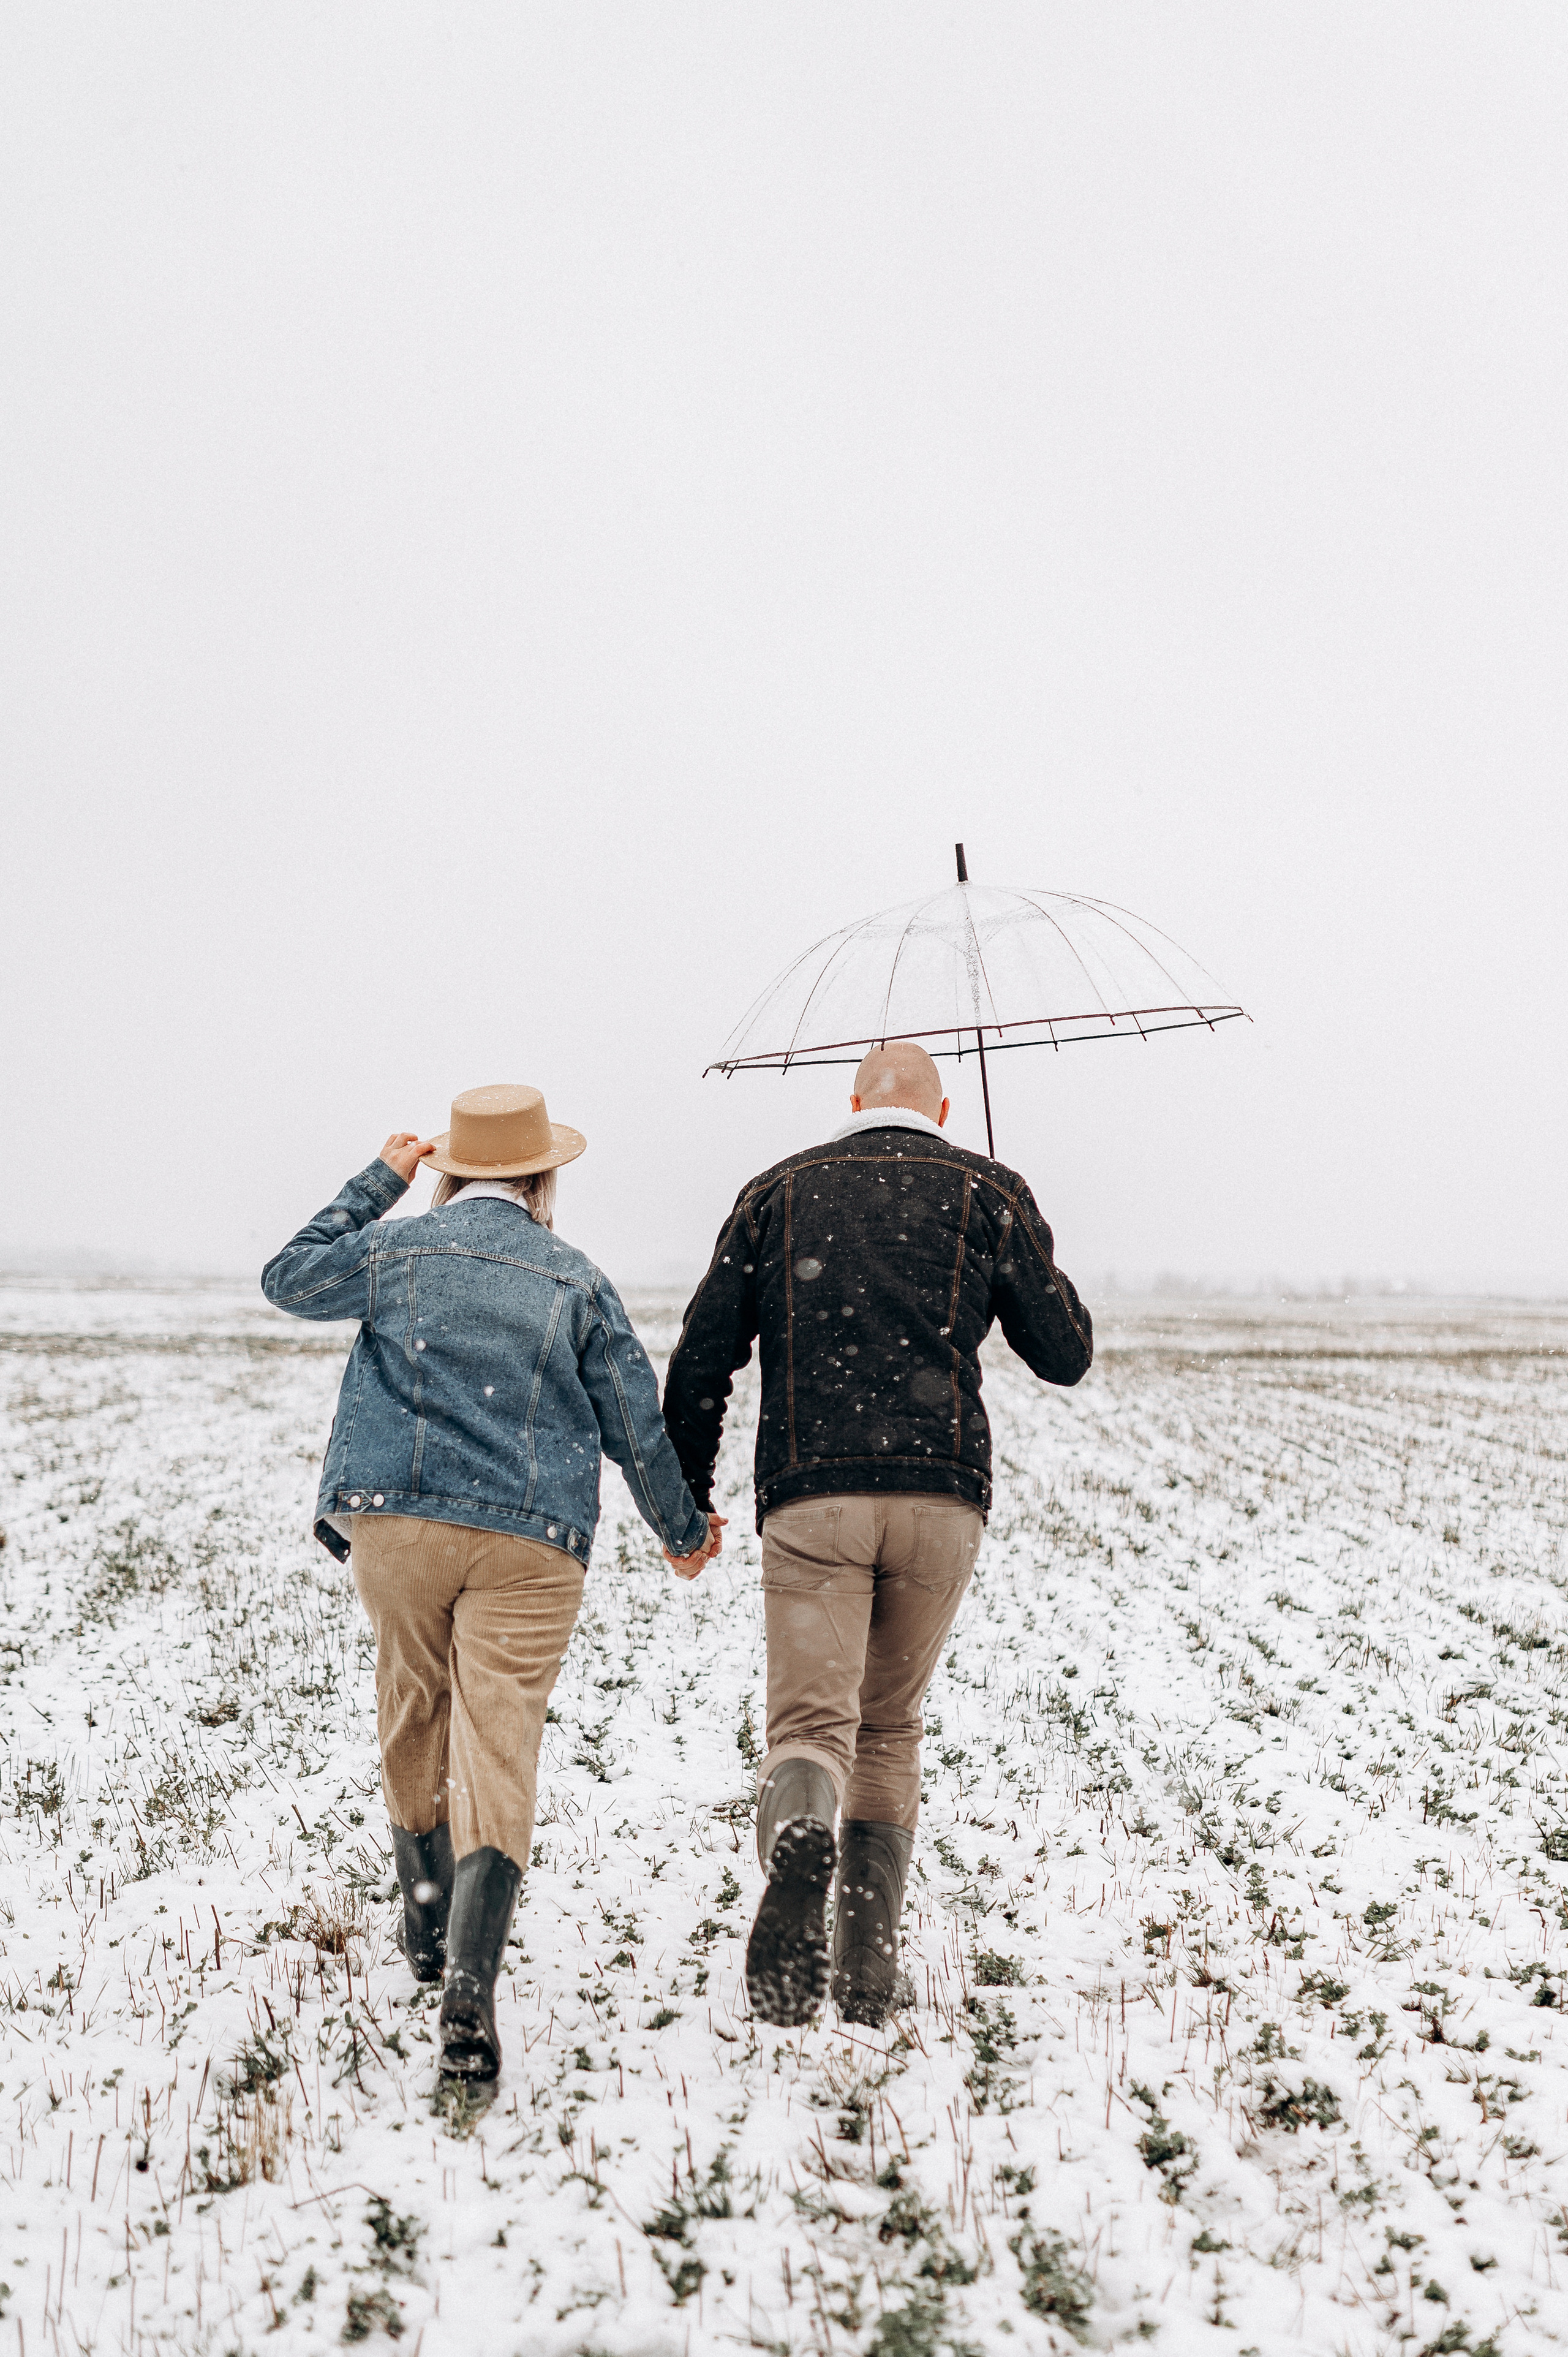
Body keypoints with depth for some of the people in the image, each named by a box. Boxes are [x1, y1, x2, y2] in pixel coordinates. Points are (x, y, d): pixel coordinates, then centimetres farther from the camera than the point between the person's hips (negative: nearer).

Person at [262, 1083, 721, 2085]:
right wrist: (685, 1529, 21)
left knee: (415, 1720, 22)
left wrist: (378, 1183, 26)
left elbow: (288, 1280, 23)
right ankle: (470, 1986, -16)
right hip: (529, 1541, -2)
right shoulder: (577, 1281, 3)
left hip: (395, 1520, 2)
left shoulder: (394, 1249, 4)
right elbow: (638, 1428, 6)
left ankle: (428, 1920, 37)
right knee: (499, 1751, -4)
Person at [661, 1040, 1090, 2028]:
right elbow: (1066, 1355, 12)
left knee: (811, 1724, -4)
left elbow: (703, 1356, 8)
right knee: (892, 1731, 16)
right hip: (943, 1495, 1)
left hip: (809, 1498, -1)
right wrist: (1033, 1273, 30)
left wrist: (685, 1500, 16)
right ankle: (871, 1963, 14)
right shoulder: (990, 1192, 9)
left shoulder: (778, 1191, 12)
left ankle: (798, 1845, -38)